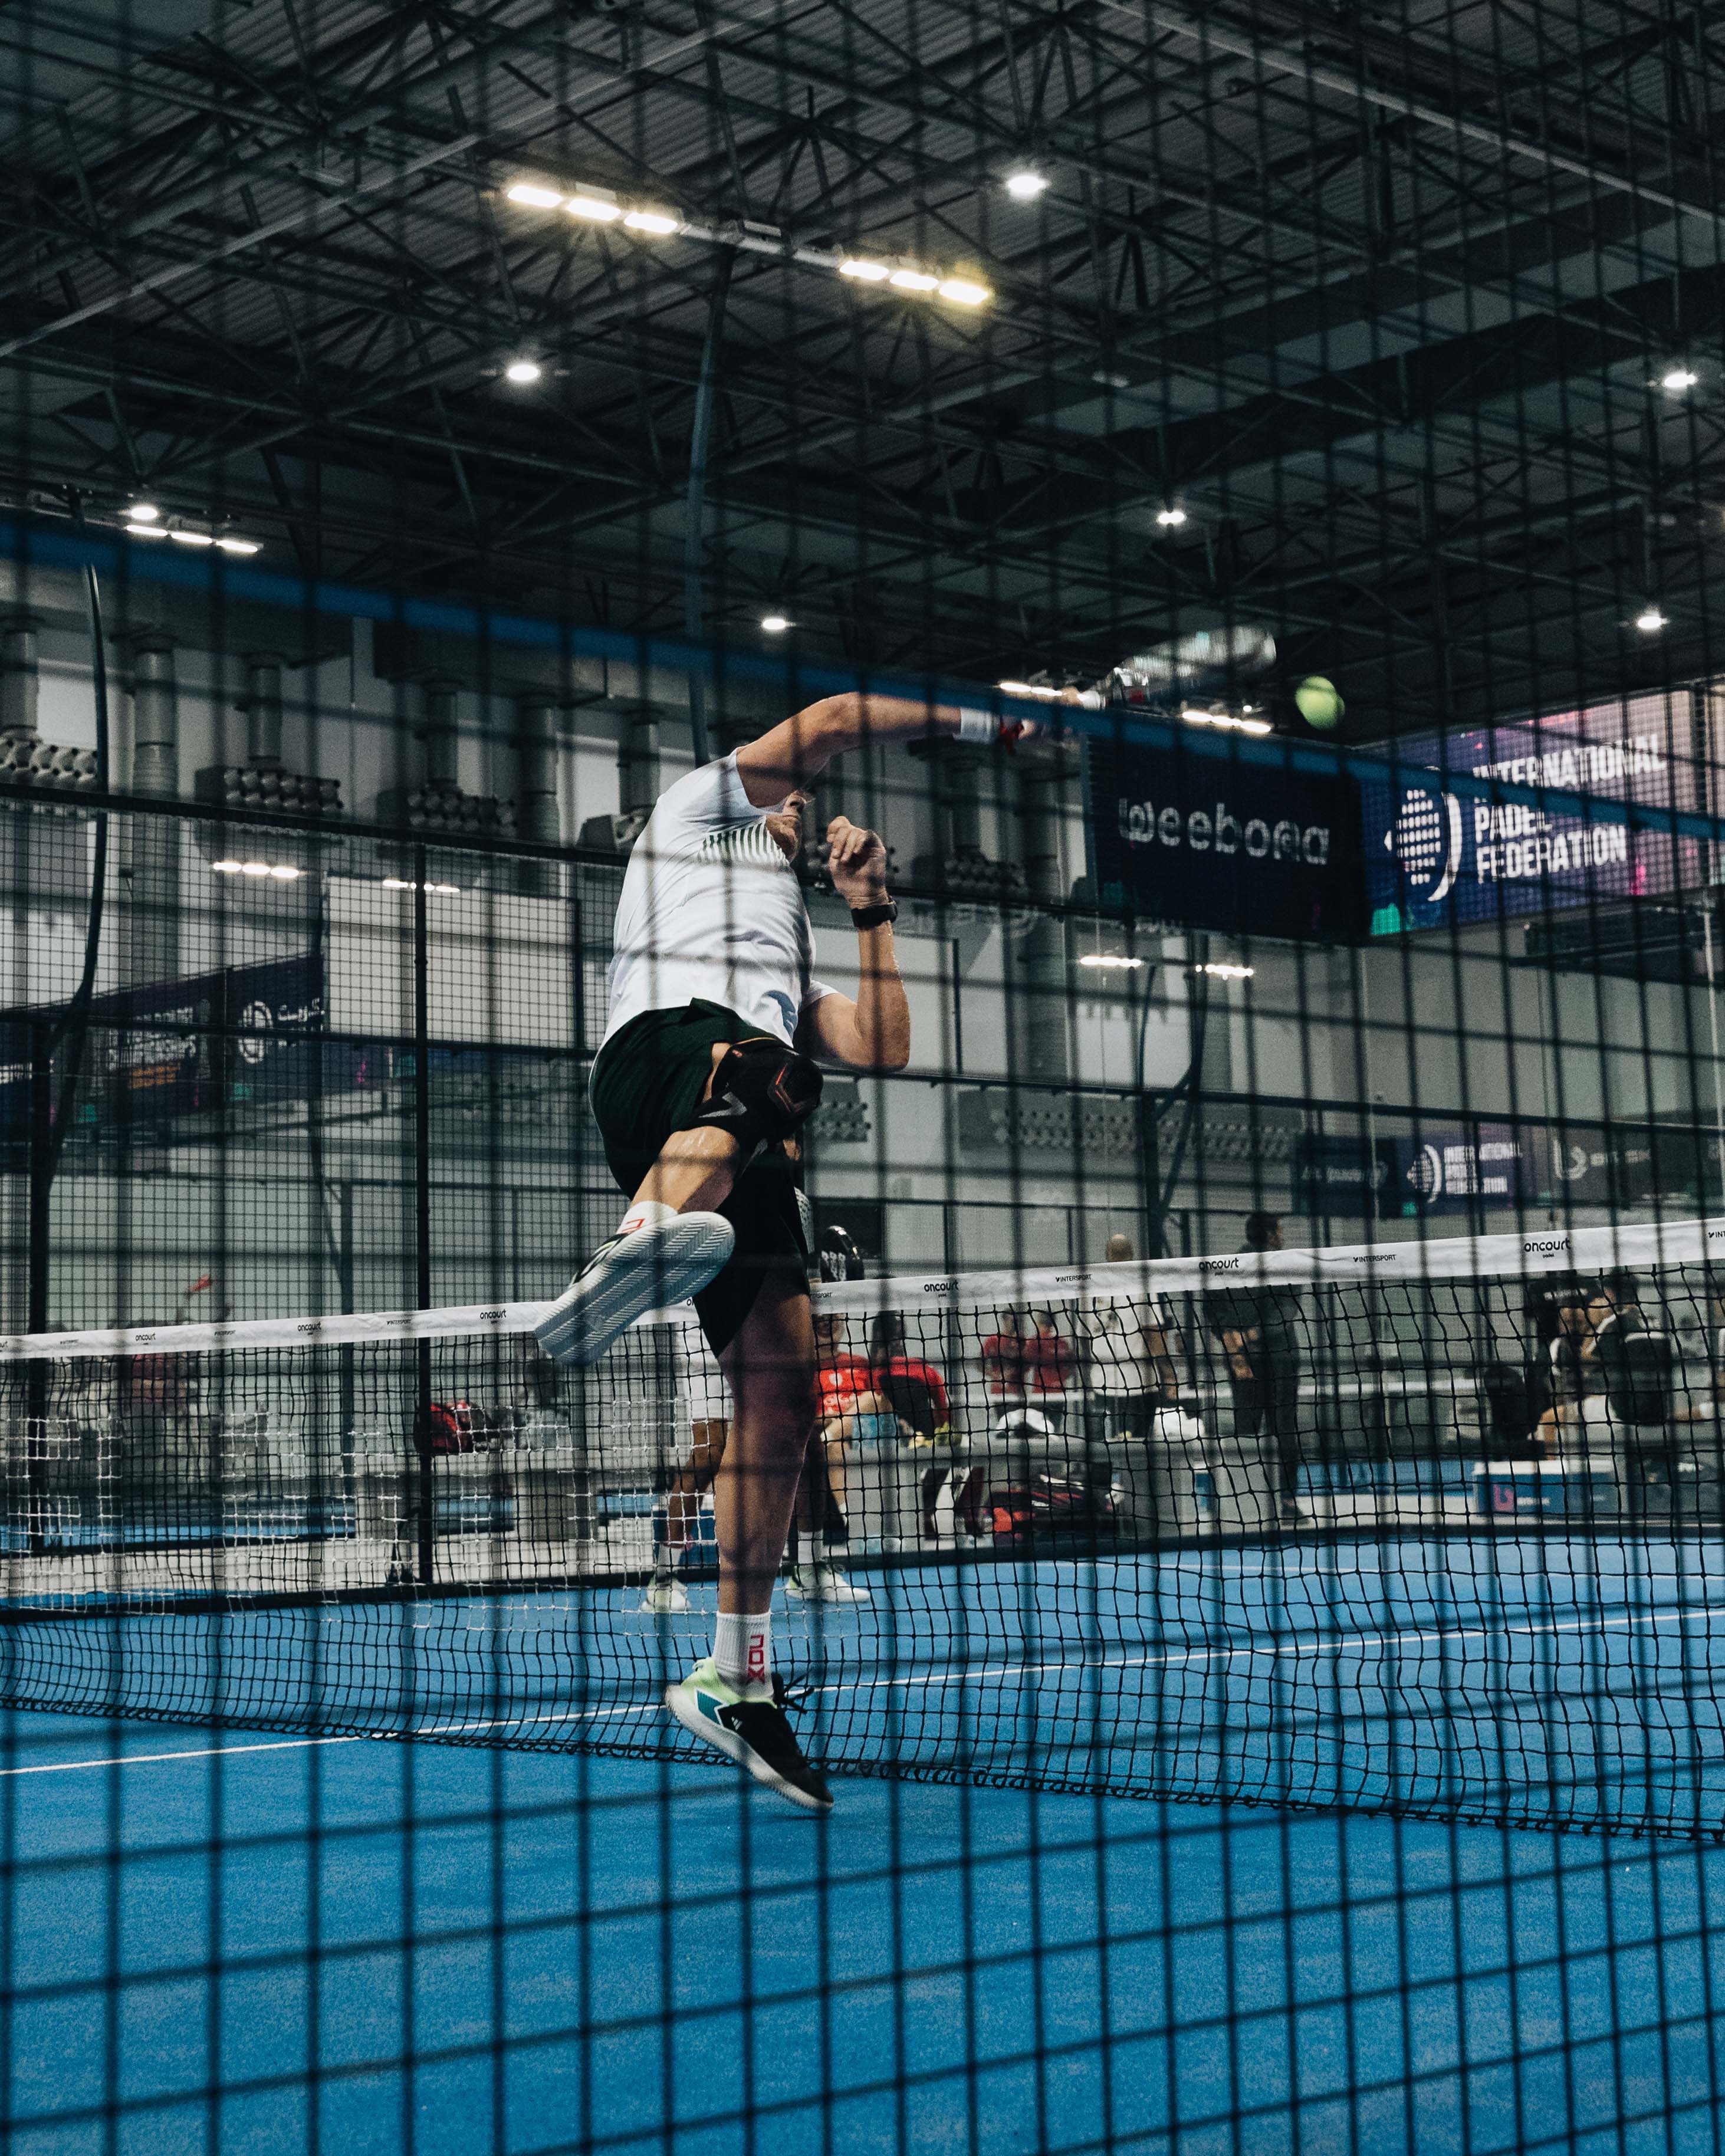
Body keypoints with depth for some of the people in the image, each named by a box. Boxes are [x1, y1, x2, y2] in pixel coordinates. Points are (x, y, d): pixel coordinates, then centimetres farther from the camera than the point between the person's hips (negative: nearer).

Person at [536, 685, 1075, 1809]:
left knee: (783, 1389, -1)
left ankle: (736, 1677, 3)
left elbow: (884, 1049, 28)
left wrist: (871, 908, 34)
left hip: (751, 1144, 7)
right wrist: (974, 720, 25)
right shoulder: (703, 807, 31)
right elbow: (826, 724, 16)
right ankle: (650, 1241, -76)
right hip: (670, 1037, -7)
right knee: (747, 1078, -43)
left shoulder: (795, 959, 45)